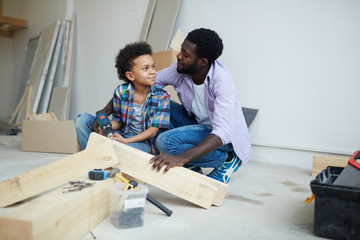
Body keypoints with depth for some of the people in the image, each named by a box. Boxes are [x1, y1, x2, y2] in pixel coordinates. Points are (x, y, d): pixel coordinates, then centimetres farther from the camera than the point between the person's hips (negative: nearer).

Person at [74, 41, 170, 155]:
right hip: (121, 134, 4)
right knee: (82, 119, -5)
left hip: (143, 142, -4)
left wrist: (125, 141, -24)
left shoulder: (162, 96, -15)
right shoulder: (121, 91, -7)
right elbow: (118, 121, 4)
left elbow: (153, 131, -14)